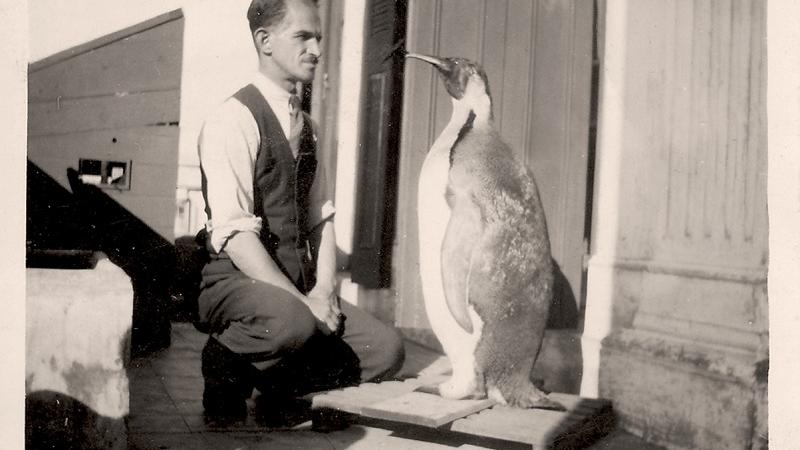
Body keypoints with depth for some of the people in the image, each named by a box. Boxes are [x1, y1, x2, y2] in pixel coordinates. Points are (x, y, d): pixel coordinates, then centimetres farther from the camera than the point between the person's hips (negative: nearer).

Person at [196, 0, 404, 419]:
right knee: (293, 324, -38)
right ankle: (224, 365, -6)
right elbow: (234, 233, -19)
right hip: (237, 283, -7)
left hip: (299, 287, 7)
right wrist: (301, 302, -22)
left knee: (385, 350, -11)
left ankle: (281, 388, 9)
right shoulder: (234, 119, -11)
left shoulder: (303, 125, 14)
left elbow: (320, 217, 13)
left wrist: (324, 290, -4)